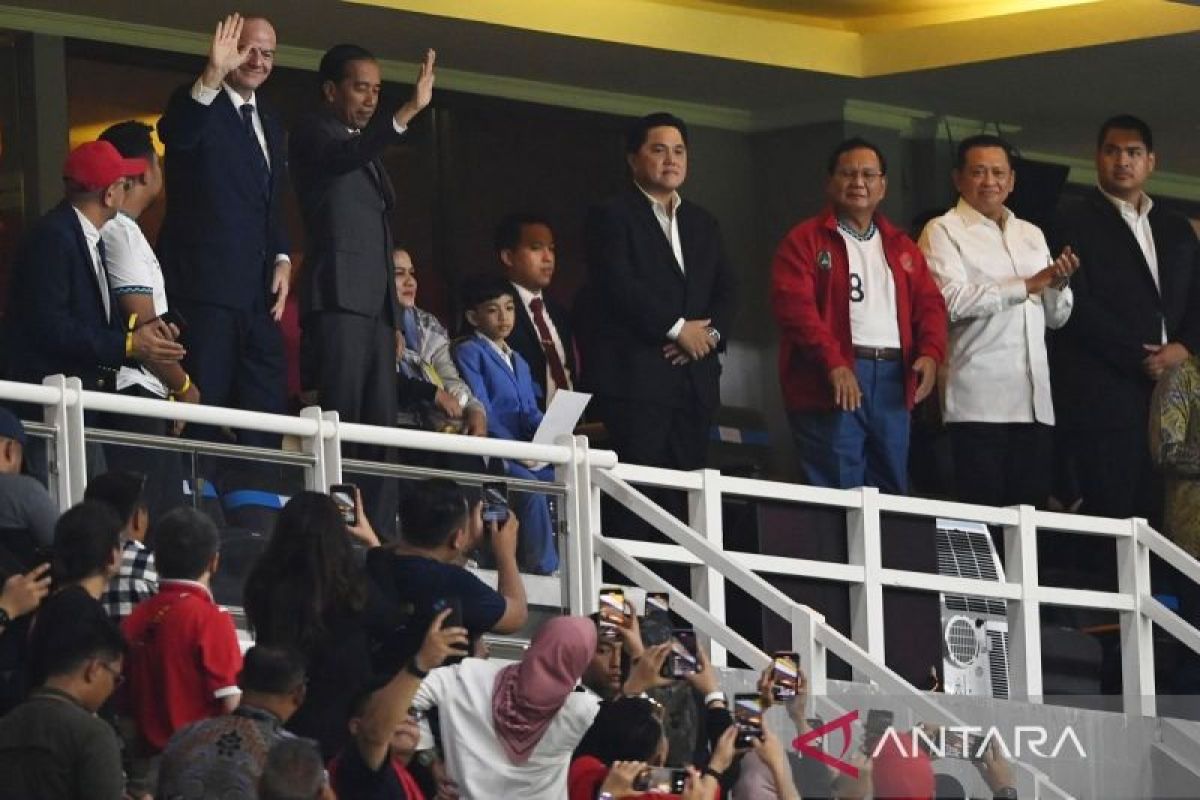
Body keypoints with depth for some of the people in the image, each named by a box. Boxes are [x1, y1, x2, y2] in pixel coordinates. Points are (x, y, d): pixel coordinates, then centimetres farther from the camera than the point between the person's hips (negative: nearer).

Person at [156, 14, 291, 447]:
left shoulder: (270, 125, 20)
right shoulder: (199, 104, -4)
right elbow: (176, 133, -29)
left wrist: (282, 259, 8)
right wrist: (212, 75, -43)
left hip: (259, 290, 8)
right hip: (206, 285, -8)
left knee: (265, 409, 7)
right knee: (204, 410, -10)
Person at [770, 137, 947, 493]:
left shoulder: (901, 246, 21)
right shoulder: (805, 241, 2)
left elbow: (930, 303, 15)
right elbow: (795, 305, -10)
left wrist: (930, 353, -5)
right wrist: (833, 363, -21)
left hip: (894, 380, 6)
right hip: (833, 383, -6)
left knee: (891, 492, 7)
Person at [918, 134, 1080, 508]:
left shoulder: (1032, 235, 21)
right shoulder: (943, 231, 2)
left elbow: (1056, 317, 21)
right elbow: (952, 301, -13)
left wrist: (1058, 285, -1)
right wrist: (1028, 285, -13)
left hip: (1033, 402, 6)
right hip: (979, 403, -6)